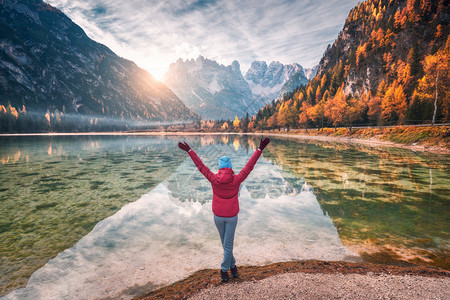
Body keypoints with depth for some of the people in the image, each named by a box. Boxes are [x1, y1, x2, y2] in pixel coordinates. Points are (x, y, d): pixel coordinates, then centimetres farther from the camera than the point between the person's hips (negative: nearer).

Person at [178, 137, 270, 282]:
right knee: (228, 244, 11)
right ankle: (224, 269, 21)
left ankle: (232, 266, 33)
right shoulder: (236, 179, -18)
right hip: (232, 216, -1)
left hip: (218, 216, 1)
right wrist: (260, 149, -9)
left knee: (225, 242, 23)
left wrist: (189, 150, -4)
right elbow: (249, 166, -14)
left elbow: (200, 165, -12)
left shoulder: (214, 179, -18)